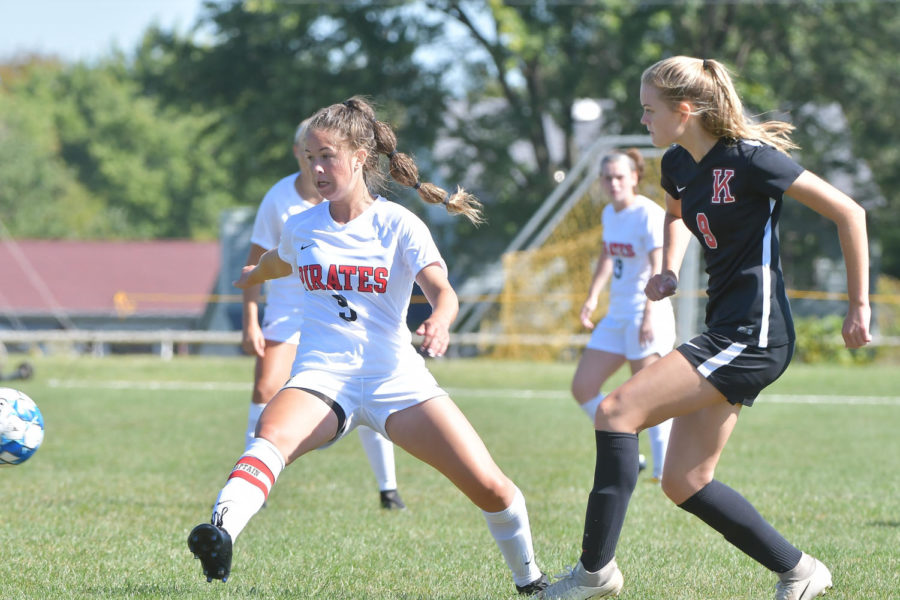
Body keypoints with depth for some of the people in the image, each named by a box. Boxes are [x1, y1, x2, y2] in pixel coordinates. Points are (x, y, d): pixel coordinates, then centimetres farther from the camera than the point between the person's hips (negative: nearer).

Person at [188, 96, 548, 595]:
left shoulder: (399, 225, -3)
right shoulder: (301, 228, 8)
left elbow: (441, 289, -17)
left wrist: (440, 321, -40)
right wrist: (255, 275, 55)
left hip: (395, 377, -1)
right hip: (322, 377, 1)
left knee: (489, 486, -10)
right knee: (273, 434, -36)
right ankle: (221, 533, -57)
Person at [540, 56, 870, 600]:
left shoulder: (749, 160, -15)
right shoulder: (678, 165, 10)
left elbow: (848, 212, -10)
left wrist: (859, 306, -8)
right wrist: (670, 270, 16)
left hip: (753, 334, -9)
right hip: (726, 334, 9)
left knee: (617, 411, -16)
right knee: (683, 484, 5)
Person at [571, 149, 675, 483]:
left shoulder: (649, 215, -13)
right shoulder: (609, 214, 12)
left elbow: (658, 268, -22)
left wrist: (650, 314, -32)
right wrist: (592, 298, 17)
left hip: (647, 315, -9)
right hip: (616, 316, 9)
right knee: (583, 387, 5)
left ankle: (664, 470, -5)